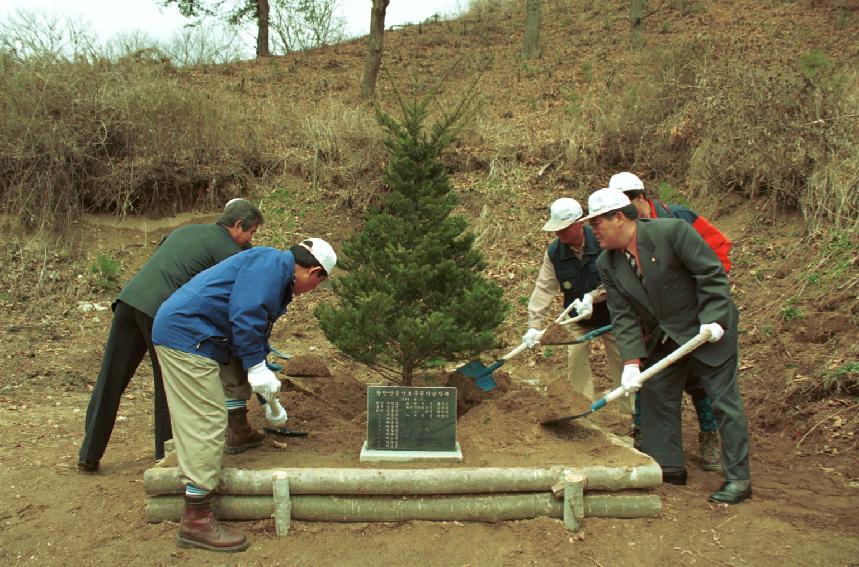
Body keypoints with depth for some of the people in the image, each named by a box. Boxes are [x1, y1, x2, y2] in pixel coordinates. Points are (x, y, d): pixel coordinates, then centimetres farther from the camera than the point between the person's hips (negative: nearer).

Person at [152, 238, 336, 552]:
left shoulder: (278, 276, 22)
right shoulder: (273, 262, -10)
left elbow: (257, 331, 30)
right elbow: (244, 316, -23)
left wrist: (269, 398, 35)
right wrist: (257, 367, -17)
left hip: (180, 334, 11)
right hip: (187, 334, -11)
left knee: (197, 425, 16)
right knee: (207, 424, -9)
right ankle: (196, 521, -2)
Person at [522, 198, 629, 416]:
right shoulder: (554, 251, -11)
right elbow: (544, 288, -13)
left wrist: (592, 296, -31)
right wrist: (534, 325, -19)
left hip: (609, 312, -3)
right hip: (577, 316, 3)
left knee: (621, 361, 4)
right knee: (576, 358, -5)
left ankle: (633, 411, 17)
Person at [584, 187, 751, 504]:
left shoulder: (672, 231, -22)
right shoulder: (607, 264, -6)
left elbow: (712, 273, -18)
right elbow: (623, 316, -9)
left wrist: (713, 318, -25)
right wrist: (632, 361, -18)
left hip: (709, 331, -6)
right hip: (663, 339, 6)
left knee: (724, 400, -1)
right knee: (657, 398, 9)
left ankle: (738, 478, 9)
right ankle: (669, 467, 24)